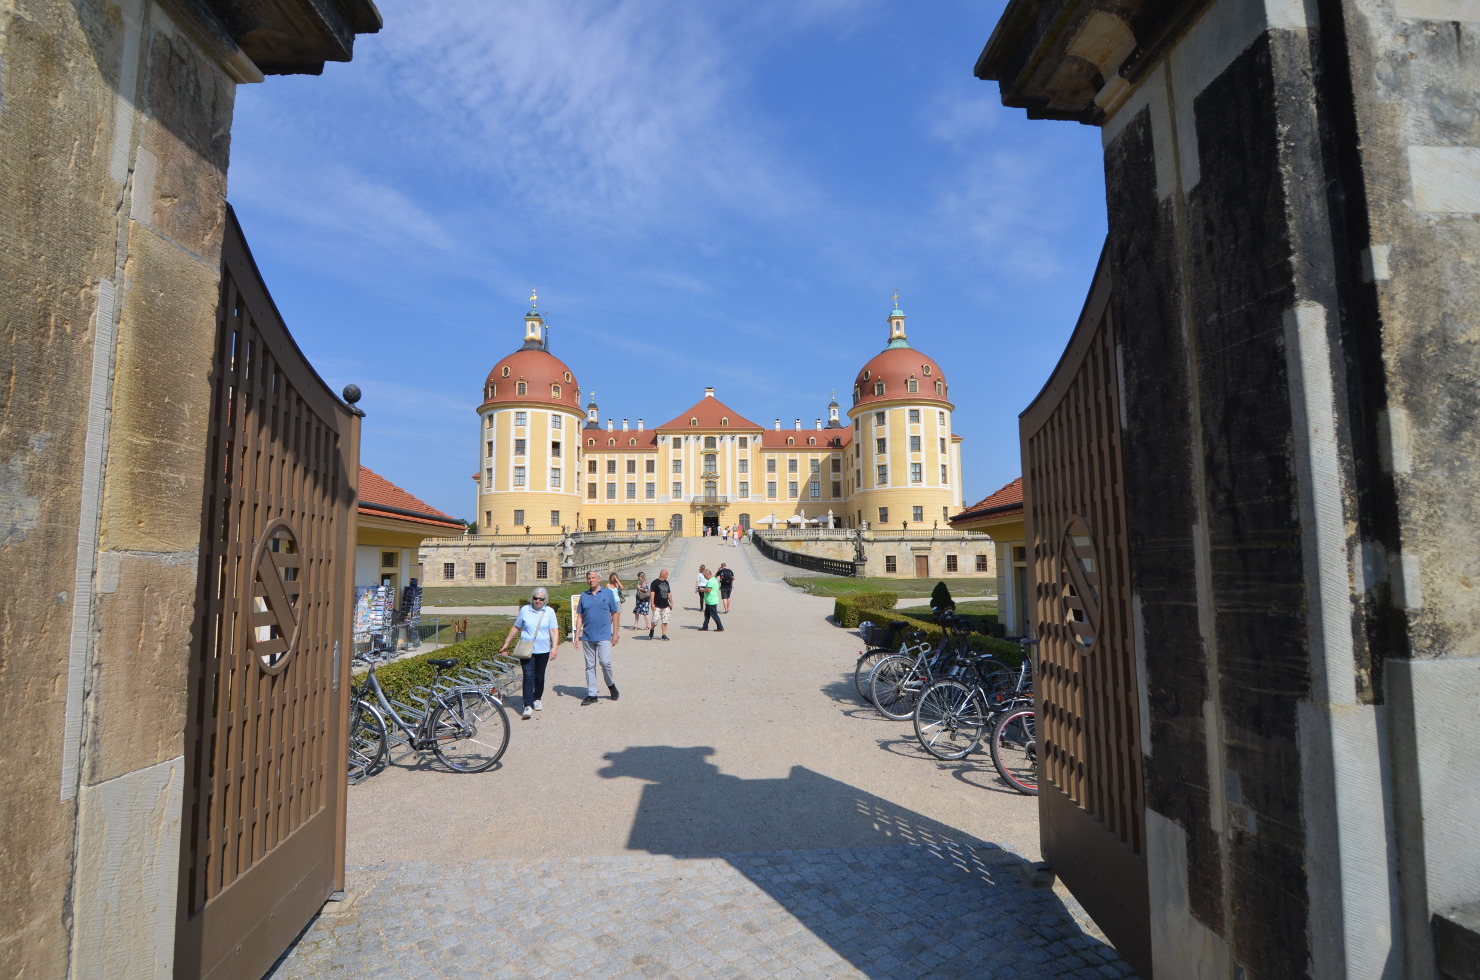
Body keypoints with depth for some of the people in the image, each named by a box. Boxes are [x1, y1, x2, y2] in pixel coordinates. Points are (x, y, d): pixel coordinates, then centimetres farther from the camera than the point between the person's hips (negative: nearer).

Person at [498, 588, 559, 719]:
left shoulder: (549, 612, 2)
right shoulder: (525, 610, 1)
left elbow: (554, 630, -1)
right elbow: (516, 627, 11)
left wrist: (554, 647, -11)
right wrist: (506, 643, 13)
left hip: (543, 650, 1)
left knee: (539, 677, 13)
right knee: (528, 677, -10)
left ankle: (537, 699, 34)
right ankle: (528, 706, -13)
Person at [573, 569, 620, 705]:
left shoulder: (608, 593, 2)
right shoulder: (584, 595, 8)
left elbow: (615, 614, 5)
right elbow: (579, 617, 10)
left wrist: (615, 634, 1)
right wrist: (577, 635, 2)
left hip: (604, 635, -3)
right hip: (587, 637, 3)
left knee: (605, 662, -14)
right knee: (590, 666, 8)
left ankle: (611, 685, 12)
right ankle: (591, 695, 15)